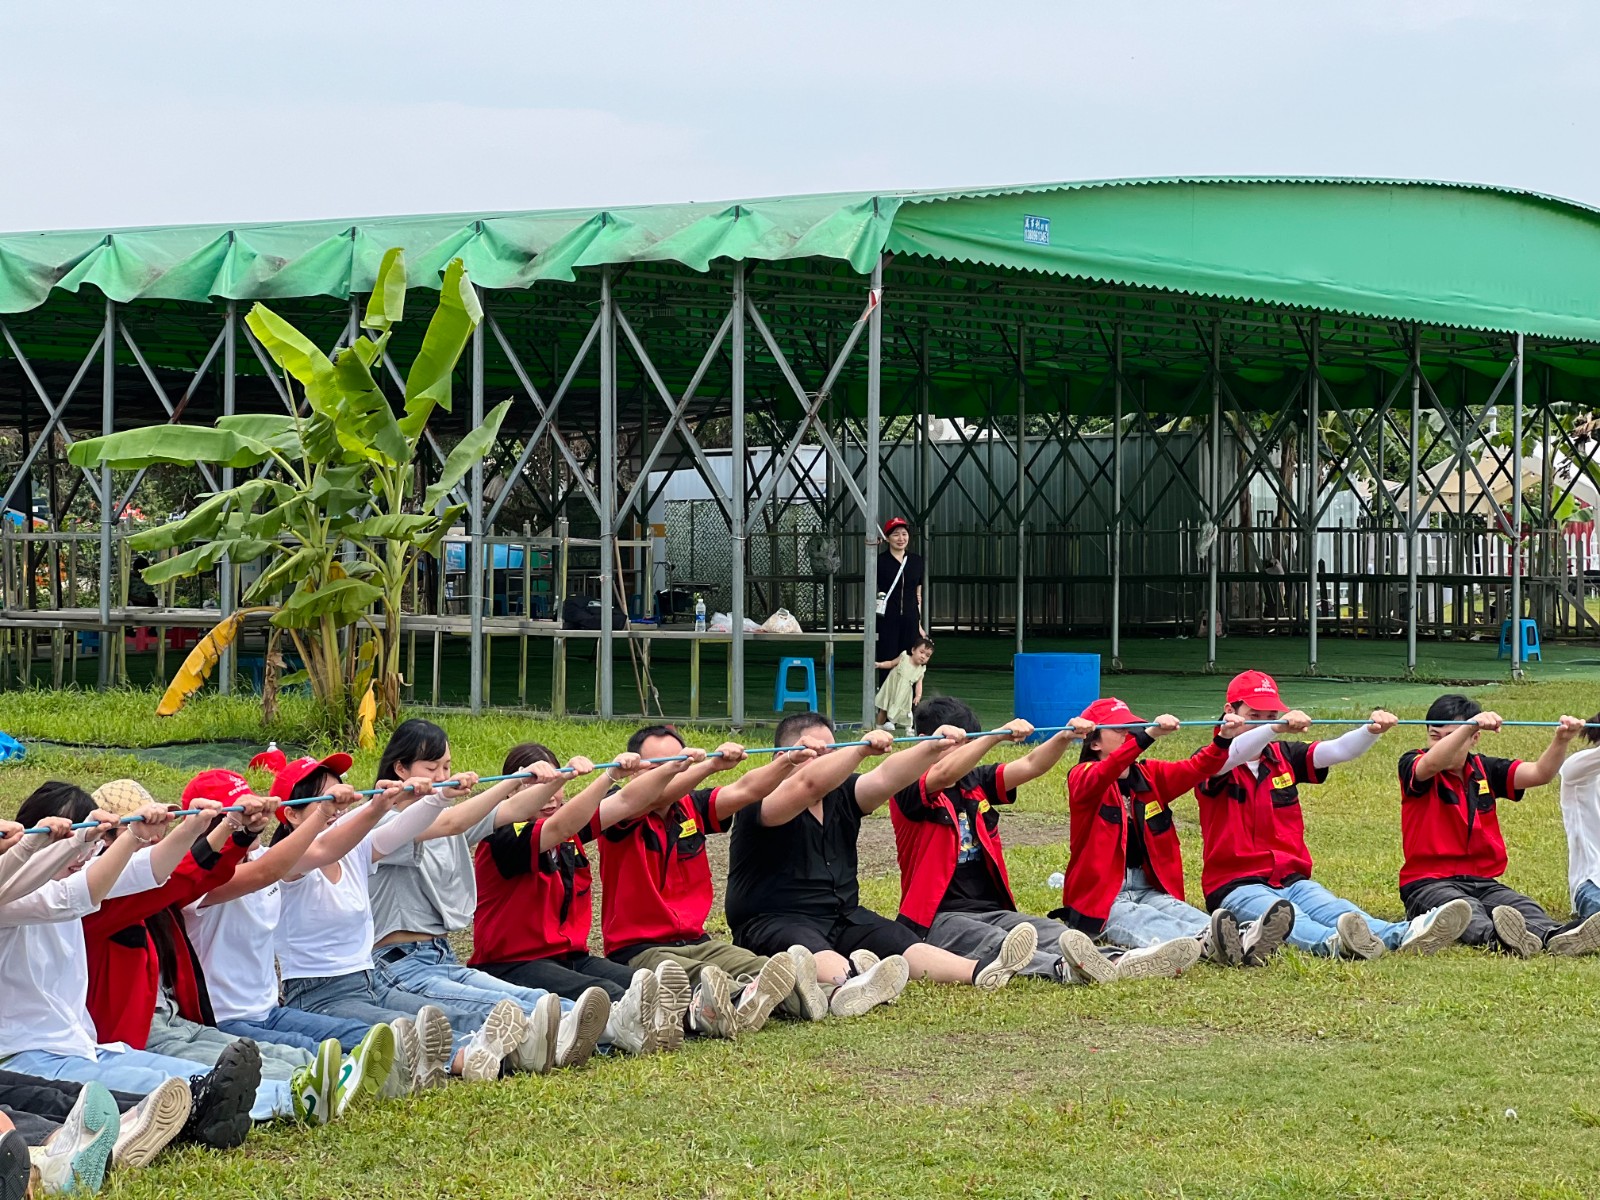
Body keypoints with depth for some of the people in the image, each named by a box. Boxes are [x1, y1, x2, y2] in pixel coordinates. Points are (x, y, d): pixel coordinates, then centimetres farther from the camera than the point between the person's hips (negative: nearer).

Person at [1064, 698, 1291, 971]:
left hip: (1148, 891, 5)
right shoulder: (1082, 778, -3)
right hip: (1098, 898, -5)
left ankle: (1243, 941, -57)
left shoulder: (1151, 776, 14)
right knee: (1138, 921, -34)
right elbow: (1104, 774, -27)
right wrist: (1148, 735, -42)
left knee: (1177, 911, -25)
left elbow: (1194, 769, -3)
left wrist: (1223, 740, -24)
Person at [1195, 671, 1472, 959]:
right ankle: (1332, 944, -69)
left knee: (1333, 908, -27)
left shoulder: (1284, 756, 15)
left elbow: (1338, 751, 0)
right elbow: (1232, 755, -26)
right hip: (1236, 886, -4)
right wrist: (1276, 728, -44)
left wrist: (1372, 731, -23)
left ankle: (1403, 936, -57)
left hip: (1291, 879, 4)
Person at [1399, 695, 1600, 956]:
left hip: (1482, 883, 5)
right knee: (1464, 908, -38)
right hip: (1428, 883, -5)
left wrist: (1561, 741, -18)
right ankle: (1495, 939, -71)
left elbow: (1539, 773, 2)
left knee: (1522, 906, -28)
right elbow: (1432, 763, -27)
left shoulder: (1485, 771, 14)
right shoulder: (1412, 765, -2)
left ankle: (1555, 936, -59)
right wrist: (1470, 725, -41)